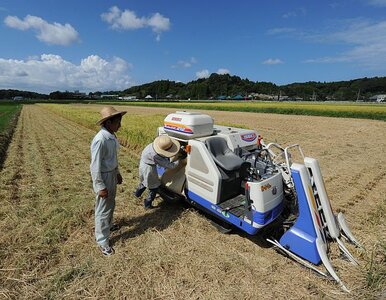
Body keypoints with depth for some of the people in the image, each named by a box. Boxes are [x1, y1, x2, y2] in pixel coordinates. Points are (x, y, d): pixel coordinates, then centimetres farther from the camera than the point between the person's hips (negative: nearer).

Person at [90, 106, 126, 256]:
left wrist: (117, 173, 20)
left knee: (110, 205, 26)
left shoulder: (112, 136, 1)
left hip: (112, 174, 9)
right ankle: (102, 241, 24)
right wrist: (100, 187, -19)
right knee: (103, 209, 7)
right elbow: (95, 166, -23)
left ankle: (108, 225, 49)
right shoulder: (100, 140, -27)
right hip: (104, 177, -9)